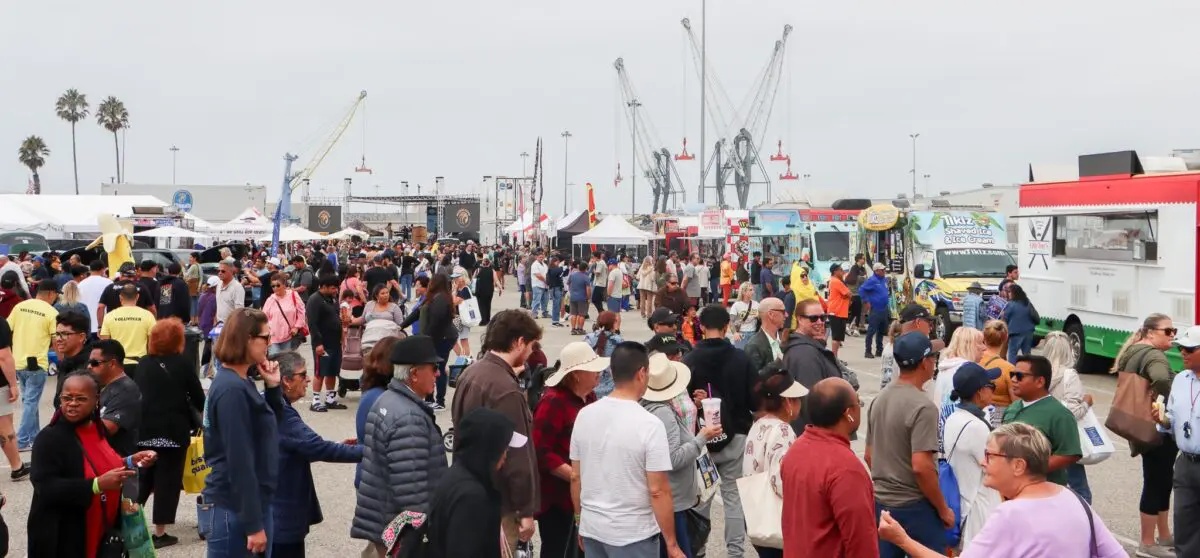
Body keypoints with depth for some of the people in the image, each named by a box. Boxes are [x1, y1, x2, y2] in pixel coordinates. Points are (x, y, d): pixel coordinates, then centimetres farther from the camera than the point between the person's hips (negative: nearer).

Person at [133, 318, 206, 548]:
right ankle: (160, 533, 5)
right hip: (174, 429, -4)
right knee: (168, 479, 2)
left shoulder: (143, 364, 7)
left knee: (141, 477, 16)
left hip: (144, 429, 4)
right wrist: (202, 412, 20)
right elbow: (198, 397, 0)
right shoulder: (184, 364, -4)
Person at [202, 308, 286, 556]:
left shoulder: (241, 383, 9)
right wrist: (253, 524, -20)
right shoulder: (232, 390, -20)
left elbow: (272, 427, 17)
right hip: (236, 507, -9)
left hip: (248, 502, 9)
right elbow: (239, 461, -22)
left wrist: (272, 386, 2)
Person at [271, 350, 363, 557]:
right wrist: (365, 451, -21)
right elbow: (318, 448, -27)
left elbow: (303, 449, 16)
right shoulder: (280, 413, -23)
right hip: (283, 516, -10)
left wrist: (334, 447, 6)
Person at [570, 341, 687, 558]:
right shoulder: (649, 424, -17)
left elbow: (575, 477, 6)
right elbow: (658, 491, -17)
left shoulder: (584, 415, -2)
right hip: (633, 534, -5)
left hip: (592, 529, 5)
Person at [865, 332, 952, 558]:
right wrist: (943, 509, -12)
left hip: (881, 502, 7)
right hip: (915, 506, -7)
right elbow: (921, 467, -23)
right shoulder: (922, 406, -18)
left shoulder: (880, 399, 6)